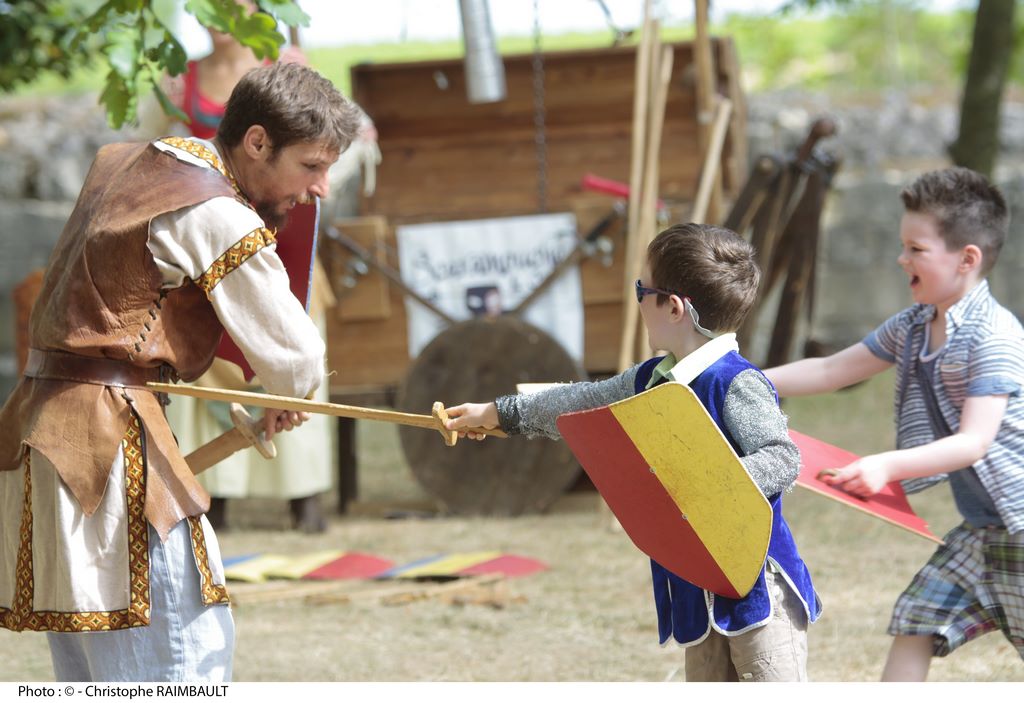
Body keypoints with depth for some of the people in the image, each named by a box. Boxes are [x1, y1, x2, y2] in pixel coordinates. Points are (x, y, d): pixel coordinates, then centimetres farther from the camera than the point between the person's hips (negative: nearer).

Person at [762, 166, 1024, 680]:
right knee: (915, 625, 3)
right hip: (978, 530, 9)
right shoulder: (911, 329, 6)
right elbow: (829, 371, 12)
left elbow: (974, 442, -28)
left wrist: (887, 466, -38)